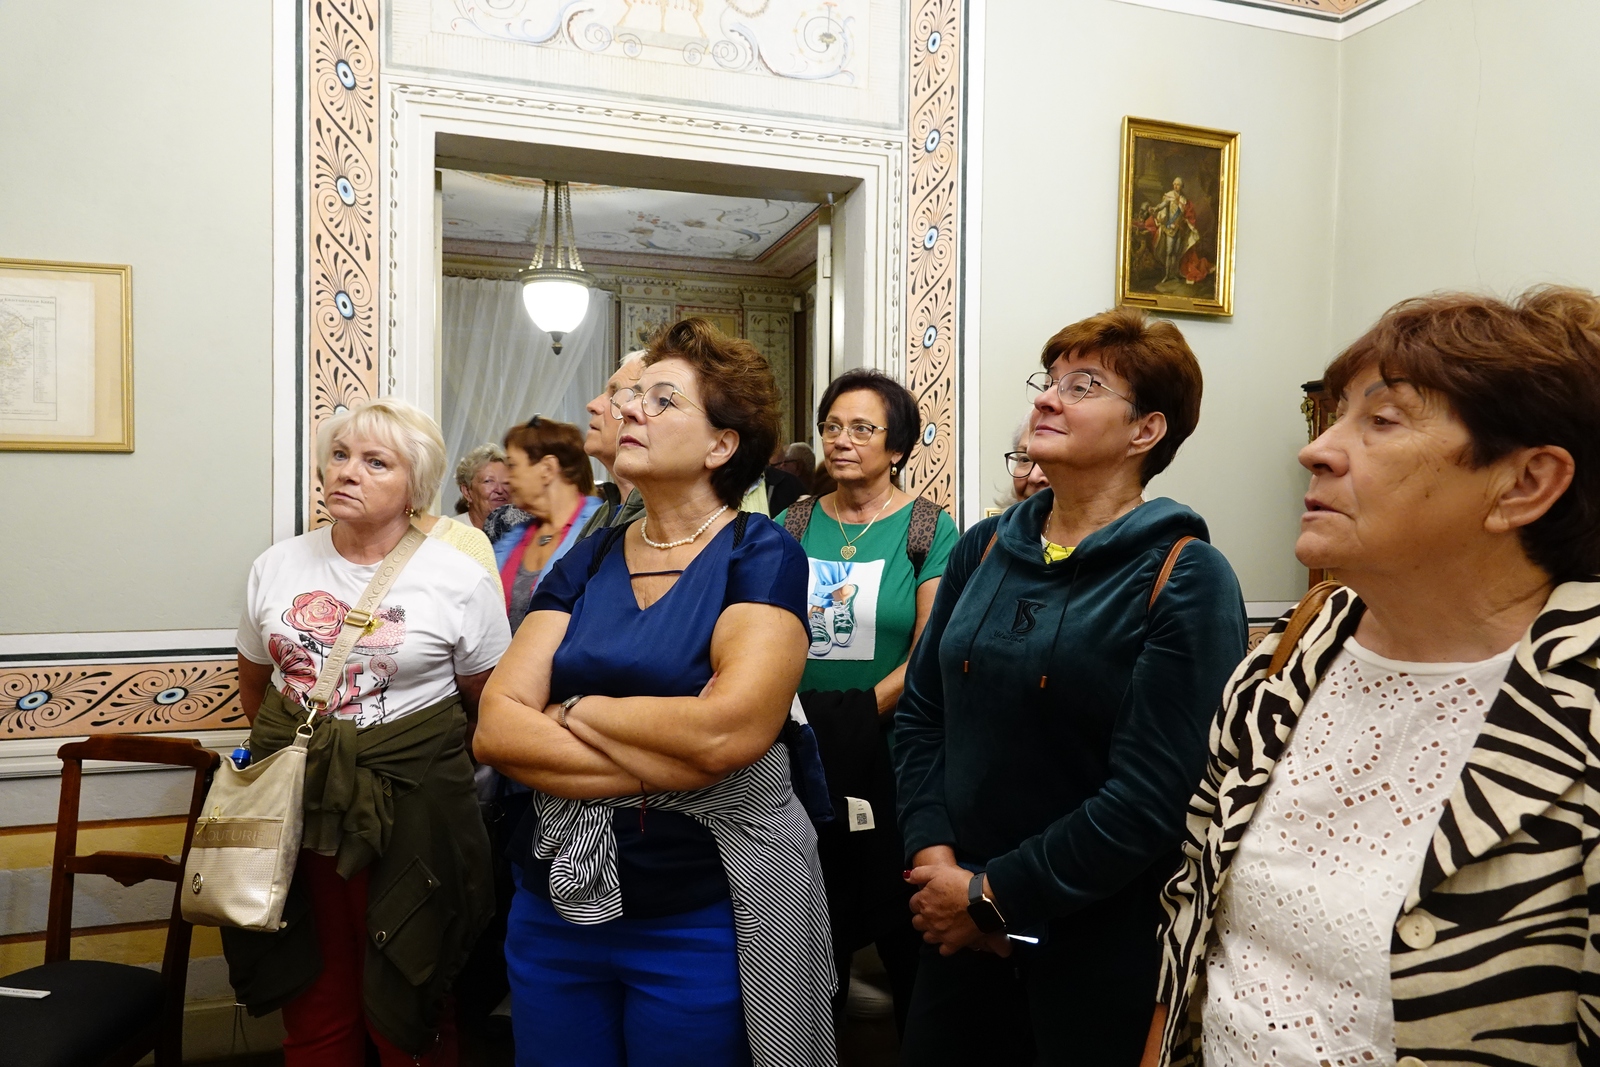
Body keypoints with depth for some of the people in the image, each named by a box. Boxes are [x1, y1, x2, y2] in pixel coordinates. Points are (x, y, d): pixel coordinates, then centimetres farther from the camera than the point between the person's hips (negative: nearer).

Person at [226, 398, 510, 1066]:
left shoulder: (459, 580, -7)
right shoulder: (276, 567, 5)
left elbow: (490, 705, 0)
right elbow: (253, 684, 19)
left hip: (411, 809, -3)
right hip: (293, 804, 4)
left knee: (409, 1013, 9)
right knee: (312, 1008, 15)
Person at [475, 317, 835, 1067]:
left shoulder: (762, 557, -10)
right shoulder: (584, 563, 5)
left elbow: (726, 731, -25)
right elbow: (496, 730, -5)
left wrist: (572, 712, -11)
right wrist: (664, 768, -18)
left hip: (705, 919, -4)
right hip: (555, 906, 5)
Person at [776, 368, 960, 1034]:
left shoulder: (928, 529, -3)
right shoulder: (794, 526, 5)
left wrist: (859, 715, -16)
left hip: (891, 756, -3)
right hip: (802, 758, 3)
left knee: (902, 925, 9)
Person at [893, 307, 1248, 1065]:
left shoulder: (1185, 579, -13)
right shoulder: (985, 548, 3)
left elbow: (1153, 795, -18)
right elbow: (920, 712, 4)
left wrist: (993, 894, -15)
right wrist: (933, 854, -9)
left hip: (1102, 940, -4)